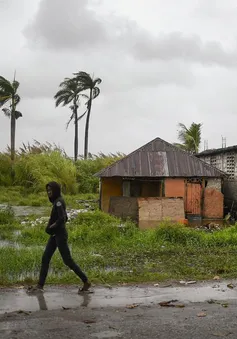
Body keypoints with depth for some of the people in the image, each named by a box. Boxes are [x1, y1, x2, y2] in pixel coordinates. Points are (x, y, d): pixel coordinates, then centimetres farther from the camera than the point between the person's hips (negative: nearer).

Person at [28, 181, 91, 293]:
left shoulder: (58, 202, -17)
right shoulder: (57, 201, 12)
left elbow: (62, 219, -27)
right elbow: (65, 218, 19)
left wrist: (51, 227, -13)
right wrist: (51, 226, 10)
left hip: (60, 235, -10)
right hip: (55, 235, 10)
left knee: (67, 260, -3)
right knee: (45, 258, 7)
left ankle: (86, 282, 6)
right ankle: (40, 285, 11)